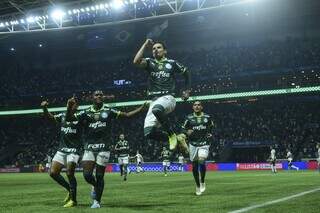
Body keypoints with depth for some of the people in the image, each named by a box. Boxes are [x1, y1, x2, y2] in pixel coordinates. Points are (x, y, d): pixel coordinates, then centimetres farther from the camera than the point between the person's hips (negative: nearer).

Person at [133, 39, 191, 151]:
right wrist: (145, 45, -1)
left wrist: (187, 90, 22)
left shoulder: (172, 63, 11)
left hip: (168, 98, -3)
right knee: (149, 132, -16)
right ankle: (173, 138, 8)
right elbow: (136, 61, -8)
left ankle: (172, 134, -19)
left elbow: (186, 72, 27)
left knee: (157, 109, -41)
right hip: (154, 100, 3)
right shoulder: (149, 63, 13)